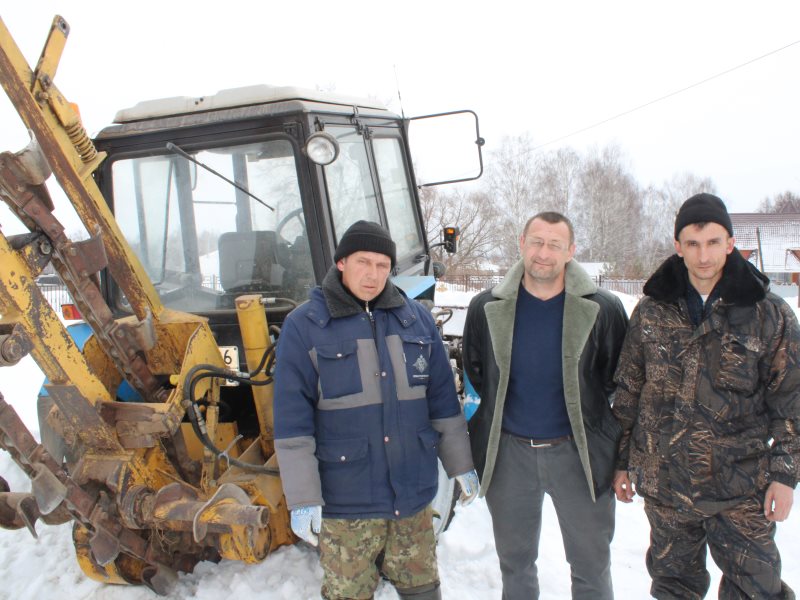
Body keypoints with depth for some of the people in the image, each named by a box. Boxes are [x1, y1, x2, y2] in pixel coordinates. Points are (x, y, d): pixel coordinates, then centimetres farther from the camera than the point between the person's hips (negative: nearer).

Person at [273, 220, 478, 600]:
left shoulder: (416, 319, 4)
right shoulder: (303, 326, -8)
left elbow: (443, 400, 10)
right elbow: (292, 421, -9)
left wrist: (460, 465, 11)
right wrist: (302, 498, -11)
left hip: (414, 495, 4)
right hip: (345, 502, -3)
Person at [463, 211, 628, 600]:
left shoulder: (603, 310, -9)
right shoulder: (487, 308, -4)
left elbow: (618, 379, 3)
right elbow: (475, 373, 10)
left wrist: (589, 417, 3)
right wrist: (497, 418, 11)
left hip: (577, 452, -1)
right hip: (508, 452, 2)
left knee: (591, 565, 12)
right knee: (515, 562, 18)